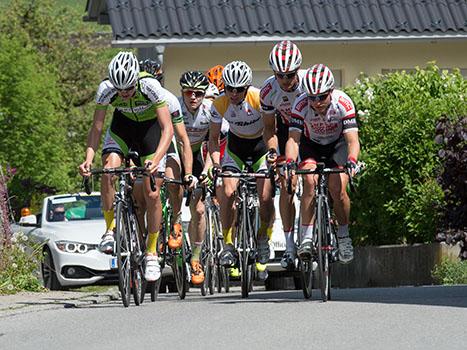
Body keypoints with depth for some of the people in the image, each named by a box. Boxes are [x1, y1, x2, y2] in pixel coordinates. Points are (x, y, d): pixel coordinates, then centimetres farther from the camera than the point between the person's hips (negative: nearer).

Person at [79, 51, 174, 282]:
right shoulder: (106, 89, -28)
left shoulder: (150, 86, -34)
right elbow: (96, 128, -19)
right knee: (108, 171, -27)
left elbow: (168, 129, -34)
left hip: (150, 125, -2)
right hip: (123, 125, 2)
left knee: (152, 194, -8)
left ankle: (152, 253, 7)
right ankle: (110, 230, -10)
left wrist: (156, 159, -49)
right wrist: (88, 159, -35)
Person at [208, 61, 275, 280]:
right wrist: (216, 163, -25)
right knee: (228, 192, -18)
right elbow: (213, 138, -9)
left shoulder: (259, 99, -29)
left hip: (261, 144, -2)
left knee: (265, 196, -15)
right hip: (236, 144, 2)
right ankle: (228, 244, -7)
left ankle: (263, 239, 11)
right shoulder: (220, 104, -20)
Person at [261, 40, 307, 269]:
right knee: (286, 185, -10)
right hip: (287, 130, 1)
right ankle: (289, 245, -6)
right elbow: (269, 127, -11)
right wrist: (272, 150, -30)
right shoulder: (268, 91, -24)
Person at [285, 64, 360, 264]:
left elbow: (353, 140, -36)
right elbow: (293, 139, -33)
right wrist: (289, 162, -52)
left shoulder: (343, 103, -31)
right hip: (311, 145, 1)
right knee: (310, 182, -25)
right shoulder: (301, 105, -29)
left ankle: (344, 236, 3)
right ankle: (307, 237, -21)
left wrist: (351, 161, -55)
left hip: (338, 145, -1)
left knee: (338, 189, -20)